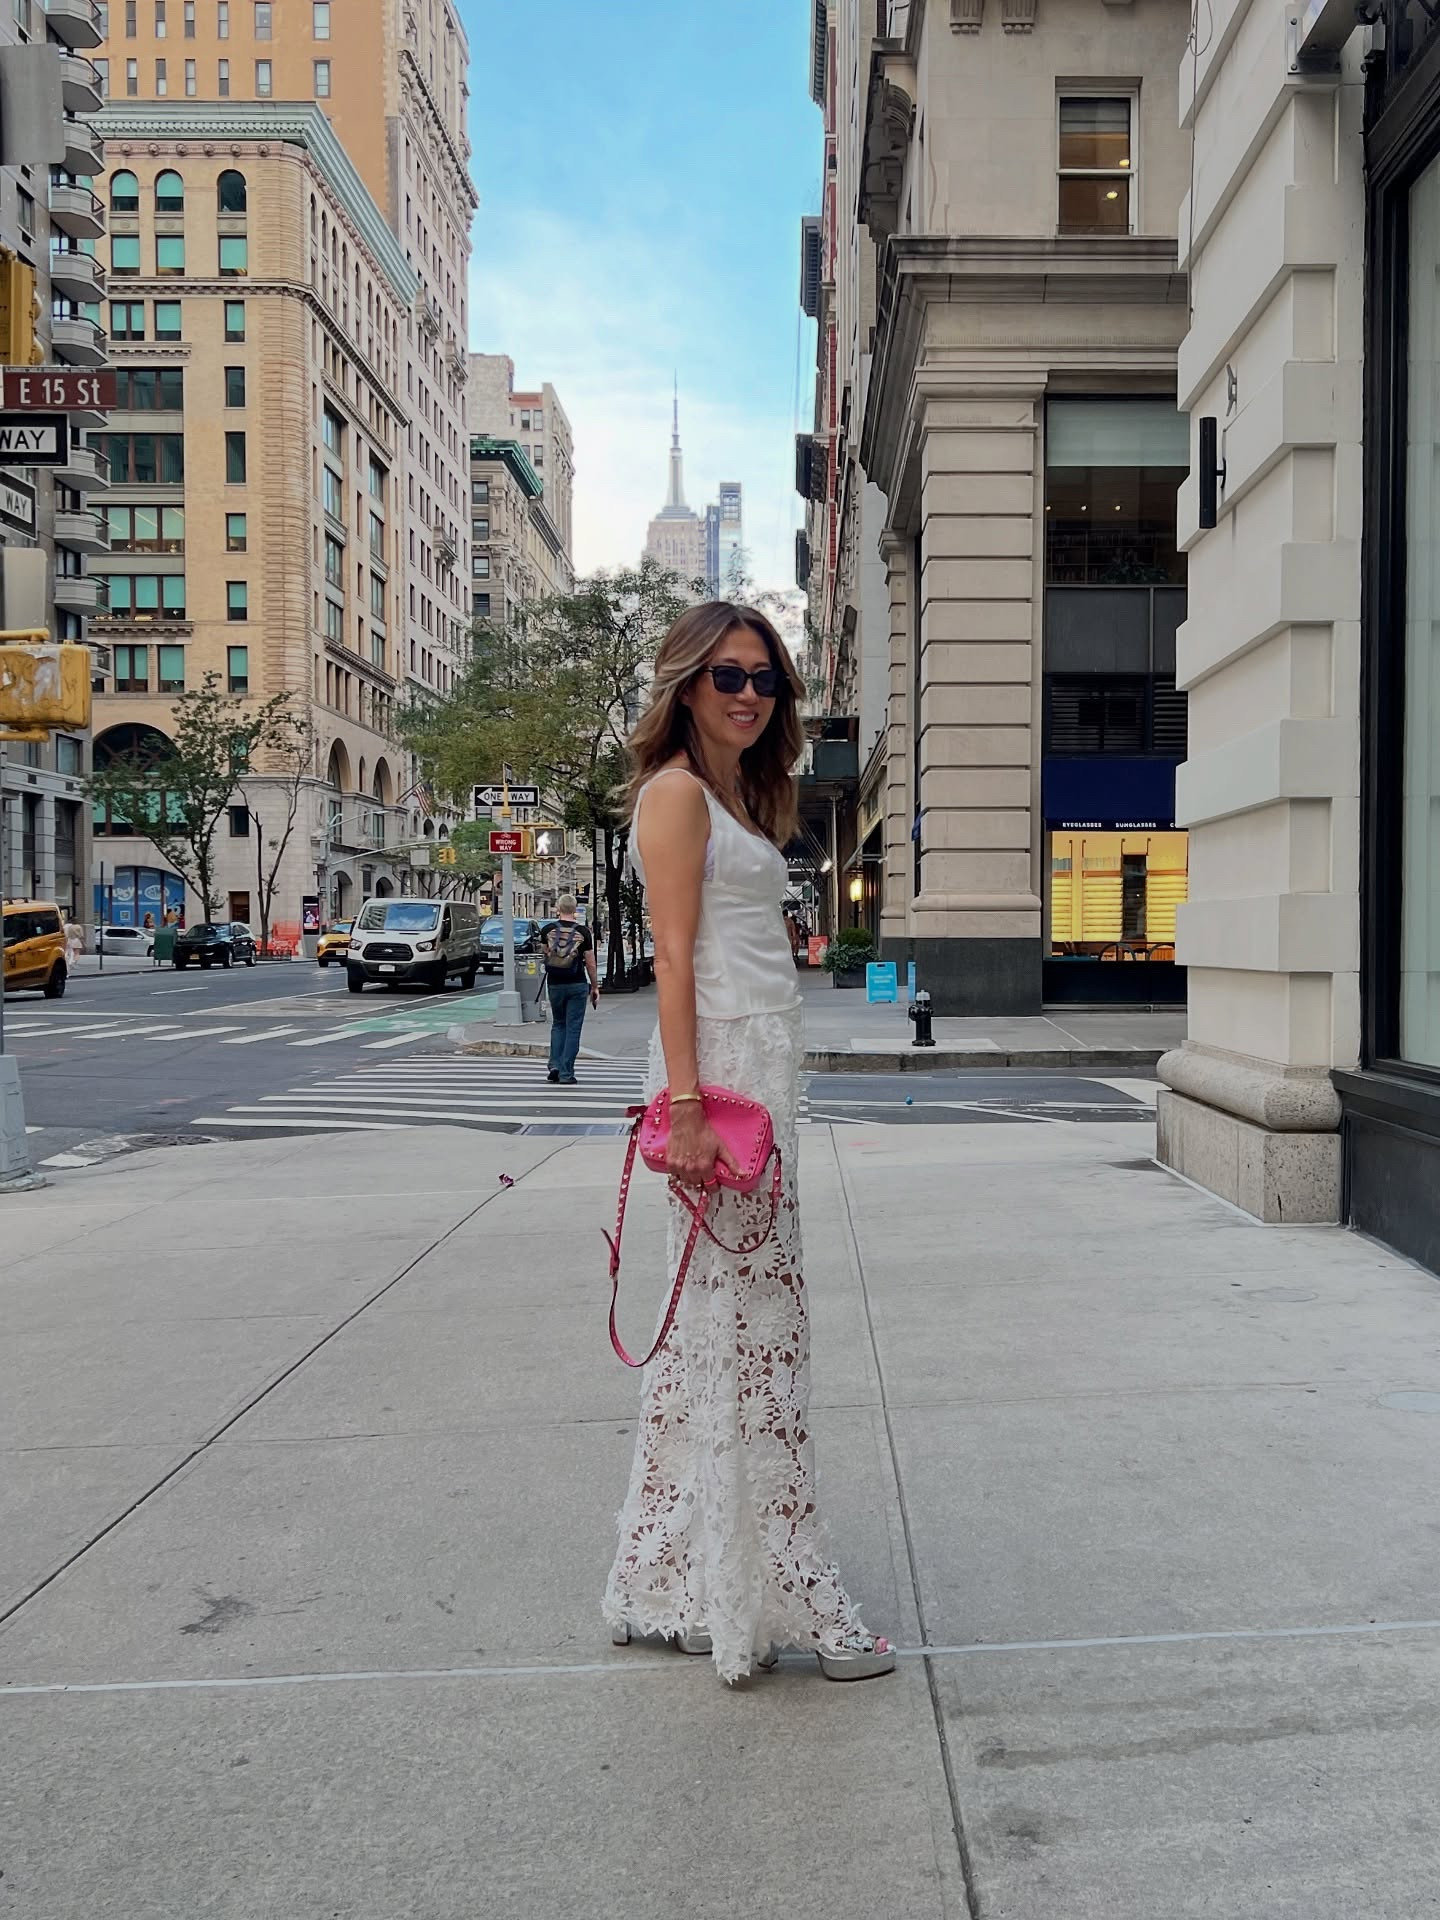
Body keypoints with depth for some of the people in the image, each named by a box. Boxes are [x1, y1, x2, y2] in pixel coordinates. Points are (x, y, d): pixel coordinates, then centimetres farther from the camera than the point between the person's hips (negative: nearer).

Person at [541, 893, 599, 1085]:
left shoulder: (548, 930, -2)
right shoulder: (583, 932, -7)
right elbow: (590, 963, -4)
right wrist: (595, 987, 5)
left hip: (554, 984, 2)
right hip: (577, 985, -2)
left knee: (558, 1025, 18)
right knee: (573, 1028, 3)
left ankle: (555, 1066, 4)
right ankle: (566, 1074, 1)